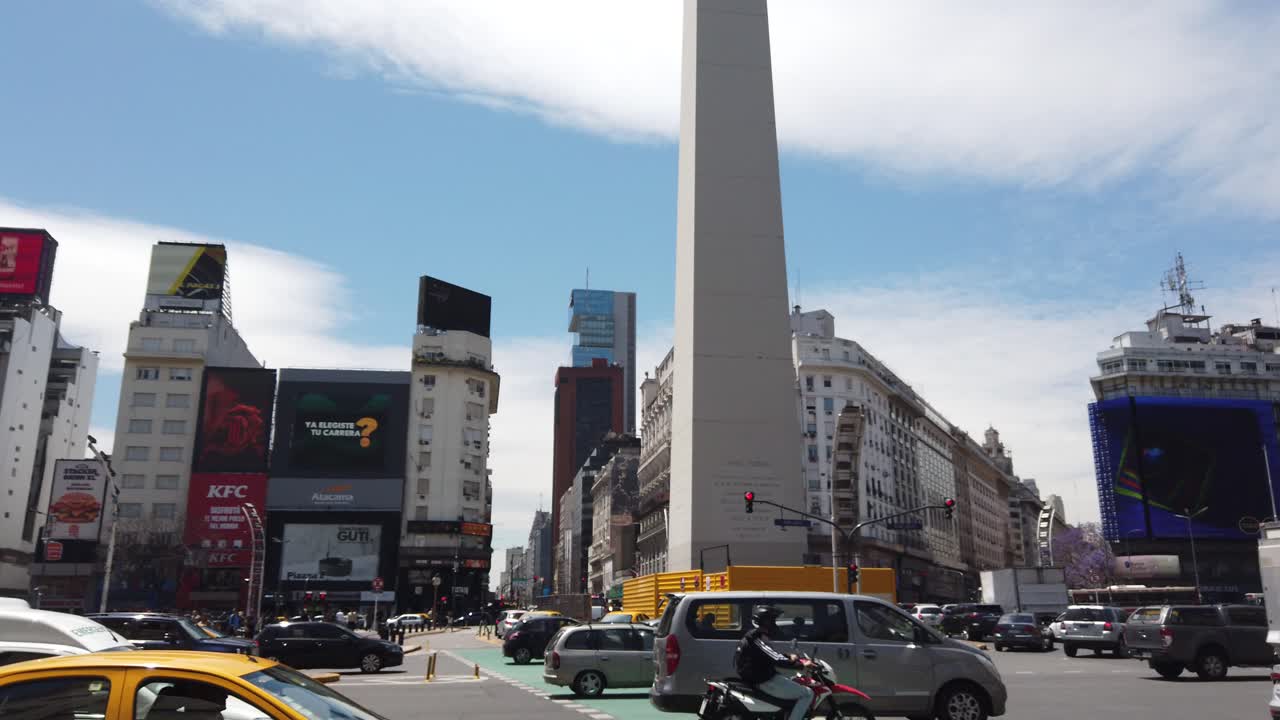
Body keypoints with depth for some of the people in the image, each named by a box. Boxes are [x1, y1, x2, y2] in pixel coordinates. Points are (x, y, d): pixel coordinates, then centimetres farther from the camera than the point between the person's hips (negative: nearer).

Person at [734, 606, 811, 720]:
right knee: (808, 694, -8)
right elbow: (777, 660, -27)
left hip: (759, 677, 10)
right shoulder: (757, 638, -20)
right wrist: (801, 664, -23)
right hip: (764, 681, -10)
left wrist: (789, 657, 8)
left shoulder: (756, 636, 12)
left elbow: (772, 655, 22)